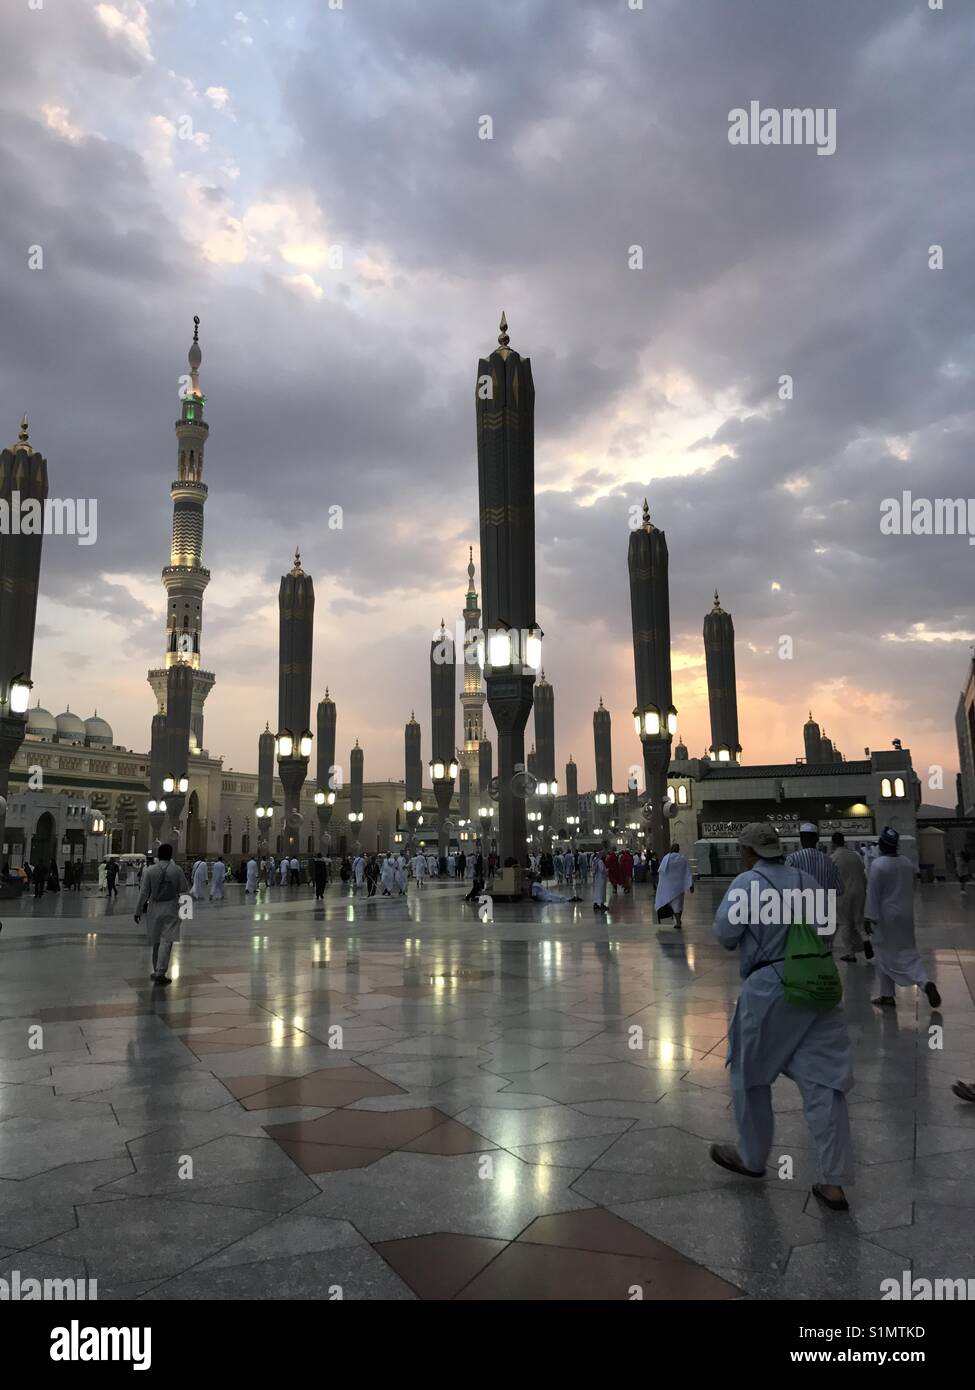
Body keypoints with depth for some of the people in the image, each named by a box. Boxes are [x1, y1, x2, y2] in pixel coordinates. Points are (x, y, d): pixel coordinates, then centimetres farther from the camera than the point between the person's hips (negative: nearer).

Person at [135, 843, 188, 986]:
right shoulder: (177, 870, -6)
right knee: (166, 941, -4)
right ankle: (160, 973, -12)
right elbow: (185, 889, -1)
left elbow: (144, 893, -4)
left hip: (155, 908, 2)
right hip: (171, 909, -2)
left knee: (156, 941, 15)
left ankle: (157, 971, 24)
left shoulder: (150, 871, -4)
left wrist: (138, 911, 2)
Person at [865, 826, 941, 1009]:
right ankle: (925, 982, -9)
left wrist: (869, 918, -13)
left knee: (886, 956, 6)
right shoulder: (907, 862, 3)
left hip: (885, 917, -5)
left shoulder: (878, 864, -17)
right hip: (906, 915, 6)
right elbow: (911, 889, 11)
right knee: (907, 952, 12)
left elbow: (873, 893, -17)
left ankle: (887, 996, 9)